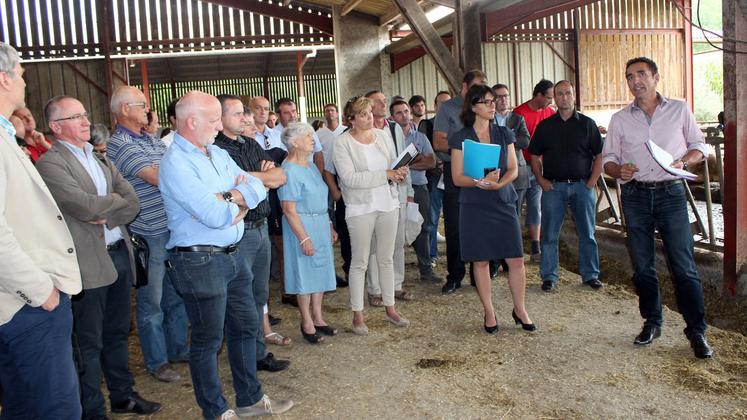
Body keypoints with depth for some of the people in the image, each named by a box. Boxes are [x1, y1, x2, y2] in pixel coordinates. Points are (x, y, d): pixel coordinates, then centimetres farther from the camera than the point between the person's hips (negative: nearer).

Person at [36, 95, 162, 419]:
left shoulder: (100, 159, 13)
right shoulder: (50, 164, -8)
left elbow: (133, 203, 5)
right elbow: (84, 206, -20)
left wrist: (106, 216, -11)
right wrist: (117, 199, -4)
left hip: (120, 255, 7)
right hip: (88, 262, -7)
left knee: (117, 333, 18)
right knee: (90, 343, 6)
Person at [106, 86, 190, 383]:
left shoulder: (152, 139, 11)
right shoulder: (120, 144, -14)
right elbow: (159, 178, -22)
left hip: (174, 229, 8)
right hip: (148, 234, -8)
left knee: (177, 294, 18)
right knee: (151, 301, 7)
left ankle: (178, 348, 34)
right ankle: (157, 361, 21)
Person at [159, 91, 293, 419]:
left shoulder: (218, 154, 10)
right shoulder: (176, 163, -17)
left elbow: (257, 188, 1)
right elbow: (216, 216, -25)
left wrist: (227, 197, -17)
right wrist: (240, 199, -6)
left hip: (235, 254, 8)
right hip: (200, 262, -8)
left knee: (246, 327, 17)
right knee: (208, 339, 7)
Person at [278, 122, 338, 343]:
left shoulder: (311, 167, 12)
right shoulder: (289, 171, -17)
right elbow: (289, 210, -20)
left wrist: (329, 226, 17)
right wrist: (304, 238, -21)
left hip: (321, 225, 9)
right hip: (302, 226, -9)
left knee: (320, 272, 14)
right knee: (305, 274, 2)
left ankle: (317, 317, 27)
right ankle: (307, 323, 16)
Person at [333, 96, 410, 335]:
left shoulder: (383, 136, 8)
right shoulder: (343, 143, -8)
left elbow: (393, 165, 17)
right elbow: (350, 178, -18)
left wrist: (399, 174, -7)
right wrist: (385, 174, -20)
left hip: (388, 204, 5)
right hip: (361, 208, -5)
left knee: (386, 259, 13)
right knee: (360, 263, 3)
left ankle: (390, 308, 25)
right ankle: (357, 314, 14)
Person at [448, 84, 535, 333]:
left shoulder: (504, 134, 8)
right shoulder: (460, 138, 0)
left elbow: (513, 169, 4)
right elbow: (457, 178, -4)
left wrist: (499, 183, -16)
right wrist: (481, 182, -21)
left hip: (504, 202, 2)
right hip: (474, 206, -2)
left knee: (516, 259, 0)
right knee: (481, 261, 4)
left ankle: (519, 310, 18)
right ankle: (489, 313, 18)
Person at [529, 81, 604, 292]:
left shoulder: (587, 124, 5)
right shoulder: (544, 126, 7)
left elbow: (599, 155, 5)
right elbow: (534, 156, 10)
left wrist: (592, 182, -4)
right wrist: (541, 180, -2)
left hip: (582, 186, 0)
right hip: (553, 187, 0)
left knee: (587, 233, 7)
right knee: (549, 234, 1)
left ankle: (590, 274, 19)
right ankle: (549, 276, 10)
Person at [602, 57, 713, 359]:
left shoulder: (679, 110, 7)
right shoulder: (620, 119, 9)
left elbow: (699, 146, 12)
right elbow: (608, 159, 10)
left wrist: (683, 161, -9)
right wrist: (619, 170, -12)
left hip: (670, 193, -2)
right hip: (635, 195, 2)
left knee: (684, 266, -4)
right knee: (643, 266, 8)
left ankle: (696, 331, 7)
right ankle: (652, 322, 23)